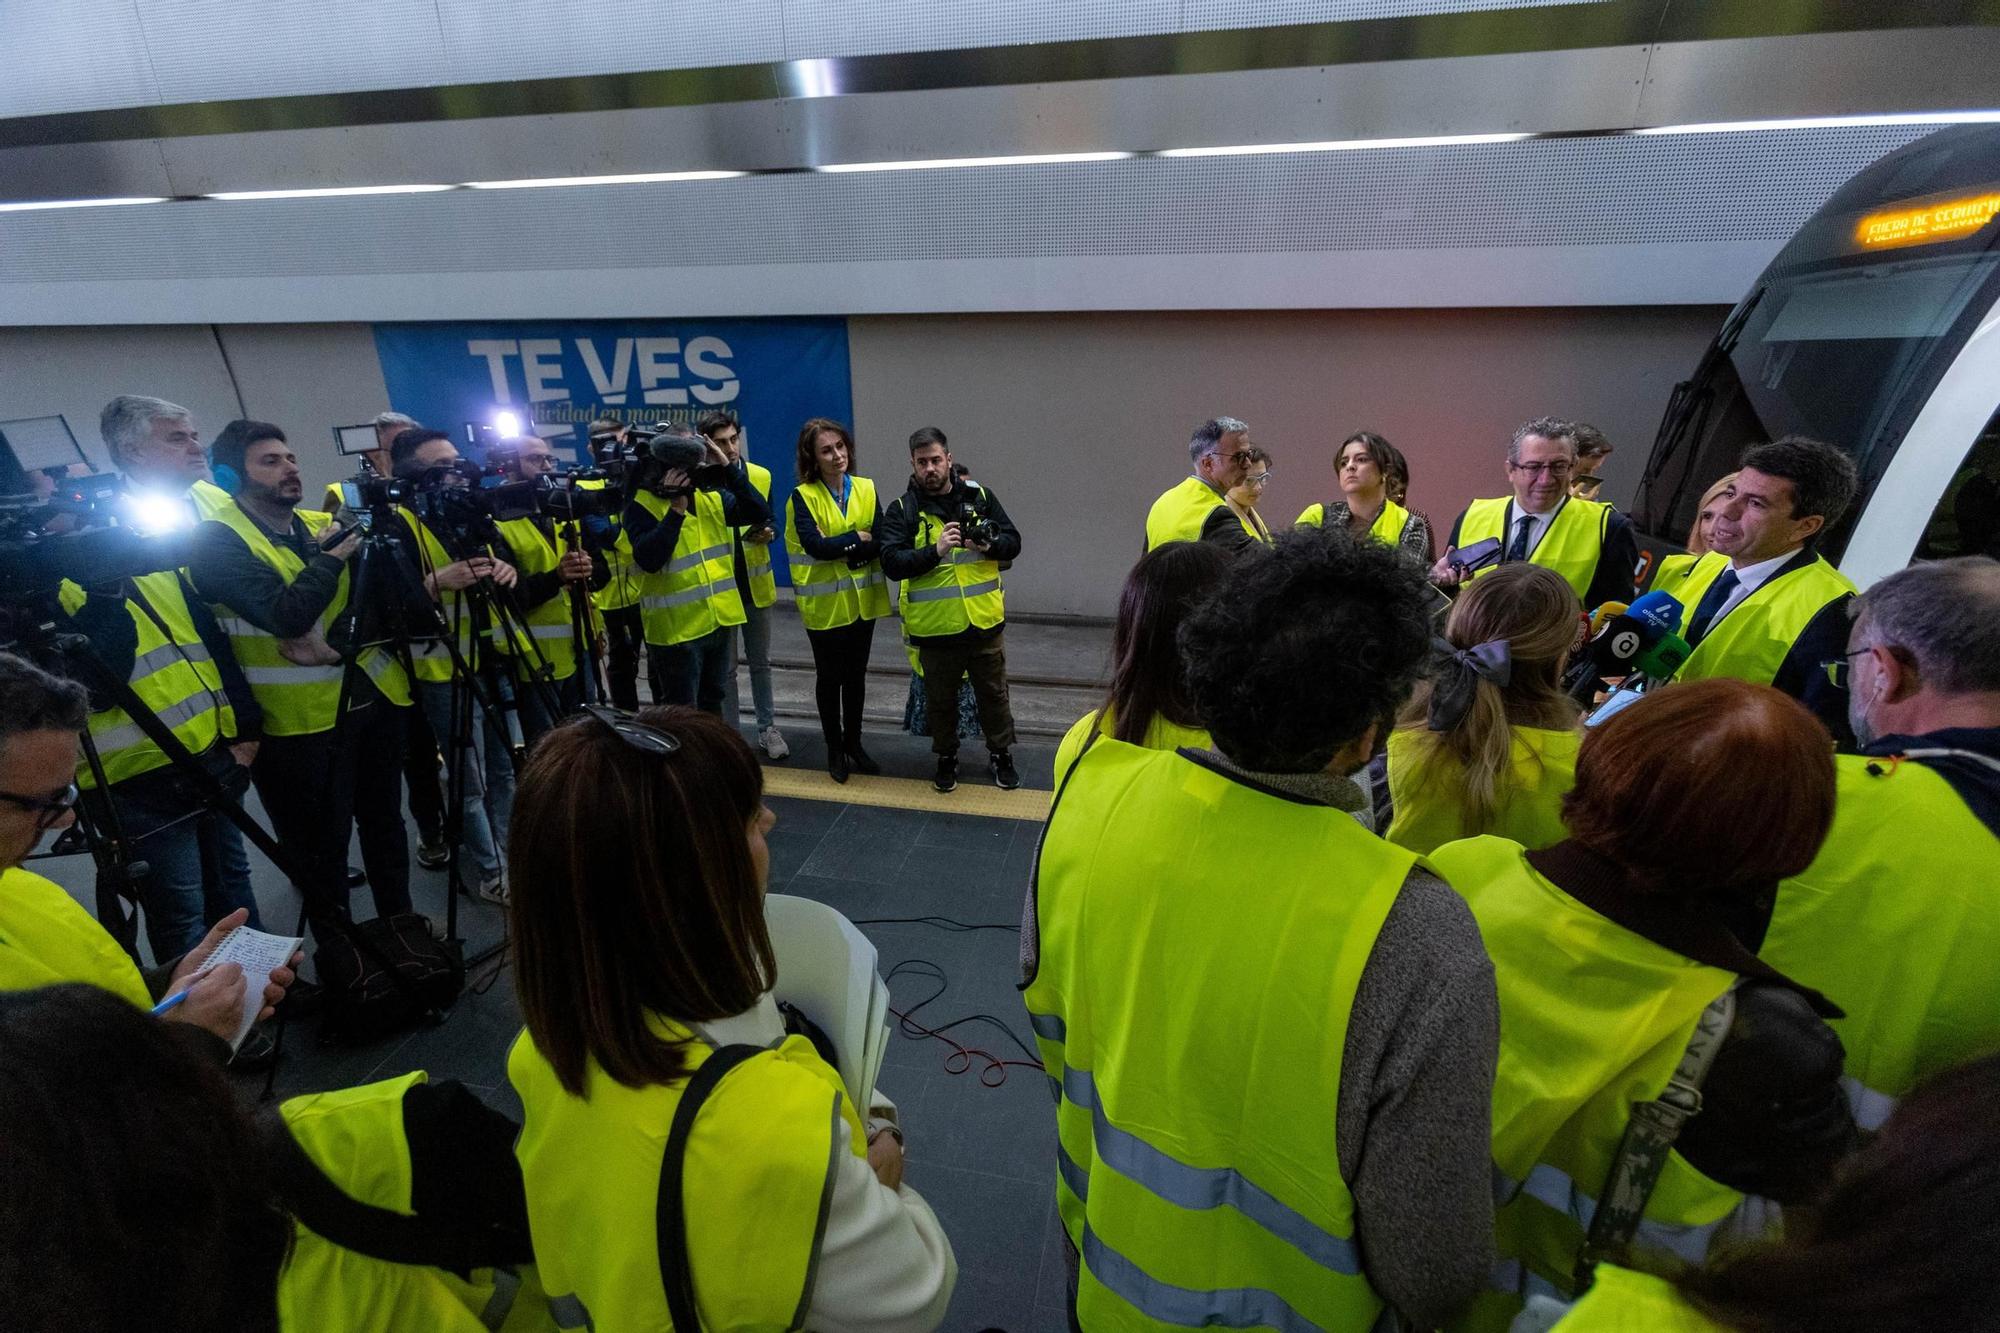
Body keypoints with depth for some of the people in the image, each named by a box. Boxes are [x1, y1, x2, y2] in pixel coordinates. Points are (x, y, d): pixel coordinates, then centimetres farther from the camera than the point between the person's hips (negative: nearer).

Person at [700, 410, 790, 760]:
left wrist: (768, 533, -12)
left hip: (756, 584, 3)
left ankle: (768, 728, 26)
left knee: (760, 662, 14)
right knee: (725, 666, 9)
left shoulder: (761, 475, 1)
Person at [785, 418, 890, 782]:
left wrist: (840, 547, -20)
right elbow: (816, 546, -22)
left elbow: (880, 544, -8)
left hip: (863, 598, 4)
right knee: (830, 677, 10)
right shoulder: (804, 496, -10)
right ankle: (834, 749, 26)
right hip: (824, 602, -3)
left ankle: (853, 744, 30)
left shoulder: (866, 489, 1)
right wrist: (858, 538, -13)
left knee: (856, 675, 15)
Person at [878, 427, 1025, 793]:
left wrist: (989, 546, -18)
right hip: (935, 627, -1)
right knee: (941, 700, 14)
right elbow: (892, 563, -15)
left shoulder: (980, 496, 2)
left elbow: (1013, 541, 4)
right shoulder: (901, 510, -5)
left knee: (993, 693, 15)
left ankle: (1001, 755, 34)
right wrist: (936, 550, -28)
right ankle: (946, 758, 35)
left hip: (985, 622, 2)